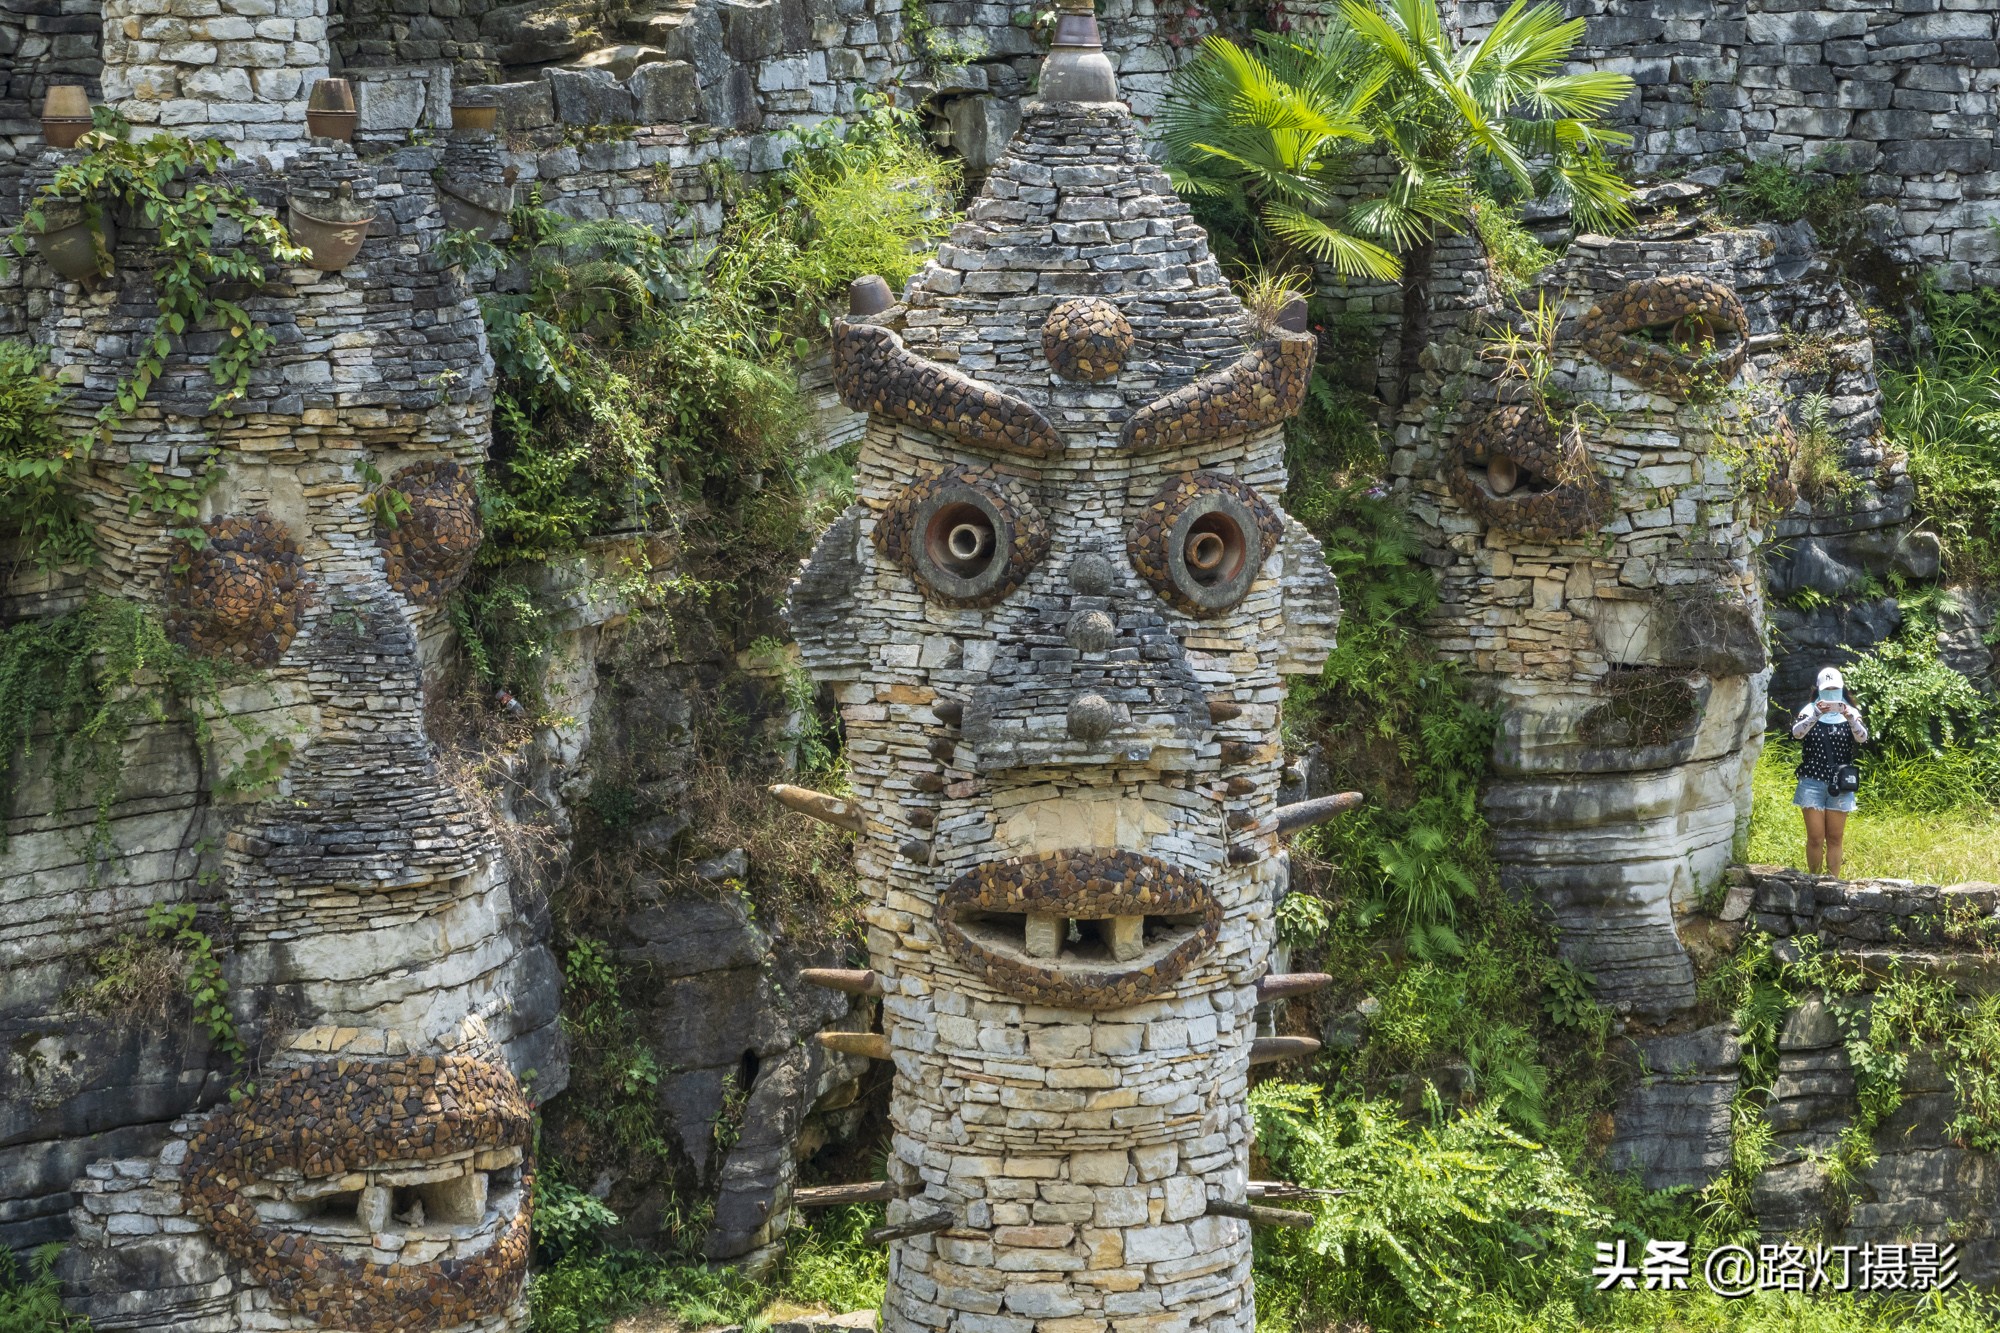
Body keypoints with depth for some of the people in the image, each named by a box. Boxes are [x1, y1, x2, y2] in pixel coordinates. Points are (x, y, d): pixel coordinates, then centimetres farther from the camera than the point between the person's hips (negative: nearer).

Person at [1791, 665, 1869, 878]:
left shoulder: (1850, 713, 5)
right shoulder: (1810, 711, 2)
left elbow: (1862, 738, -14)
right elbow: (1796, 733, -18)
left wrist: (1849, 717, -31)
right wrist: (1817, 715, -34)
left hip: (1840, 783, 1)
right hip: (1813, 781, -1)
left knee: (1835, 838, 7)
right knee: (1815, 838, -2)